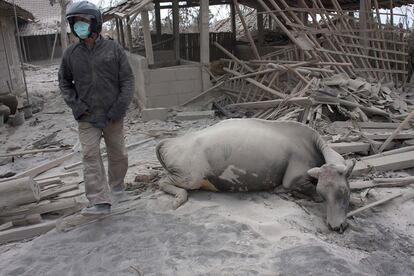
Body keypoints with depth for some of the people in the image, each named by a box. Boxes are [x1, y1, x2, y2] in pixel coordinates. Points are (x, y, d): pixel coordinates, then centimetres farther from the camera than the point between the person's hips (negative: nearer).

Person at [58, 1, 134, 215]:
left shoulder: (113, 49, -5)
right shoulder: (71, 54, 0)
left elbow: (127, 80, -4)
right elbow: (64, 82, 12)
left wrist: (119, 108, -12)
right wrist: (75, 105, -2)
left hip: (112, 117, -1)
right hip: (87, 118, 1)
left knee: (117, 154, 12)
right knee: (90, 157, -7)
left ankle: (117, 183, 37)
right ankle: (100, 202, -6)